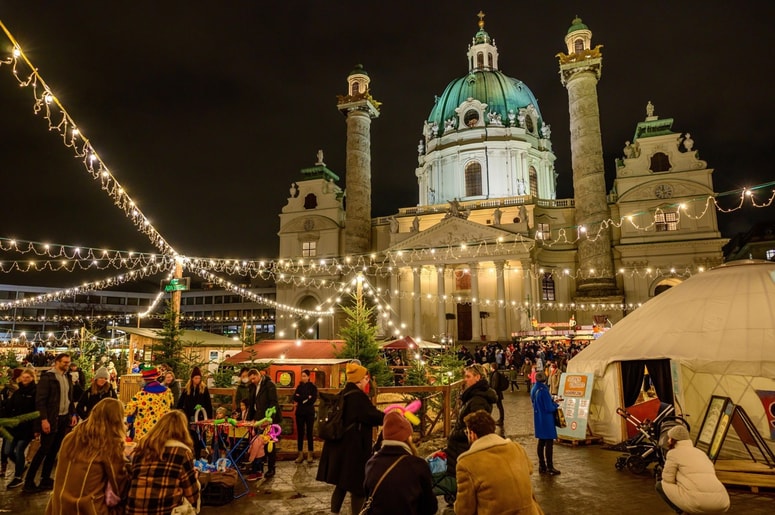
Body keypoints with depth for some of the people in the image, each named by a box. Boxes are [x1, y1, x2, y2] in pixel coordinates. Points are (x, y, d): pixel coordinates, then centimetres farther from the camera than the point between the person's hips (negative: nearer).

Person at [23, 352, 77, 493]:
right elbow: (40, 400, -15)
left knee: (54, 450, 11)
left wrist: (73, 414, 7)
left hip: (64, 419, 7)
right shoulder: (47, 377, -11)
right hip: (51, 419, -7)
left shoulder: (67, 378, 11)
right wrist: (44, 419, -21)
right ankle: (29, 482, 8)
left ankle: (45, 479, 21)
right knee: (44, 450, -3)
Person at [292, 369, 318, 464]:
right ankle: (300, 454, 12)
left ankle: (310, 455, 6)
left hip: (309, 412, -3)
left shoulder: (313, 386, 0)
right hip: (300, 412, 3)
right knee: (300, 433, 5)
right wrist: (306, 398, -14)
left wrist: (300, 399, -9)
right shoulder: (299, 386, 10)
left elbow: (313, 399, -14)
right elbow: (295, 398, -4)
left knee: (309, 433, 0)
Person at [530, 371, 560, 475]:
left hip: (538, 419, 8)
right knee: (549, 443, 1)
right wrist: (555, 404, -1)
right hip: (546, 420, -8)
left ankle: (542, 466, 21)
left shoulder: (534, 390, 4)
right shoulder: (543, 390, -23)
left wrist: (553, 401, 13)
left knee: (541, 442, 14)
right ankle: (550, 468, 7)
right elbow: (549, 408, -21)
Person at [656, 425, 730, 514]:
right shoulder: (701, 453, 28)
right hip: (721, 505, 7)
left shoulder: (673, 453, 7)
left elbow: (668, 480, 7)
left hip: (697, 502, -6)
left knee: (660, 485, 17)